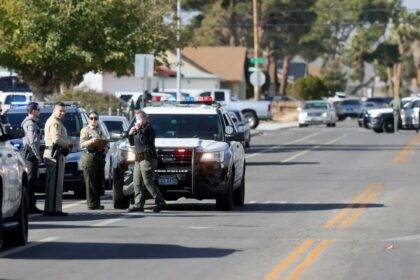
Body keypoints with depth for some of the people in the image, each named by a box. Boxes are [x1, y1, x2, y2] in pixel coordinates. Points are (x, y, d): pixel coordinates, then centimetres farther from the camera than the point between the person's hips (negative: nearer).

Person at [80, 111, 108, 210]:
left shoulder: (100, 131, 23)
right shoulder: (85, 130, 5)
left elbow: (105, 144, 27)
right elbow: (82, 144, -8)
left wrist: (105, 147, 4)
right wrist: (91, 141, -25)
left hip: (100, 156, 6)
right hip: (90, 156, -6)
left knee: (99, 182, 5)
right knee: (90, 182, -9)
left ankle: (97, 203, 12)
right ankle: (91, 204, -10)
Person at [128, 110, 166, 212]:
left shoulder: (149, 128, -8)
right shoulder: (139, 128, 21)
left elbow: (144, 140, -23)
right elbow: (132, 143, 24)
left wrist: (138, 131, -17)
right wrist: (130, 134, 7)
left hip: (147, 159, -10)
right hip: (139, 159, 10)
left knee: (148, 182, -12)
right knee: (137, 182, 4)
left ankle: (160, 203, -7)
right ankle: (138, 204, 5)